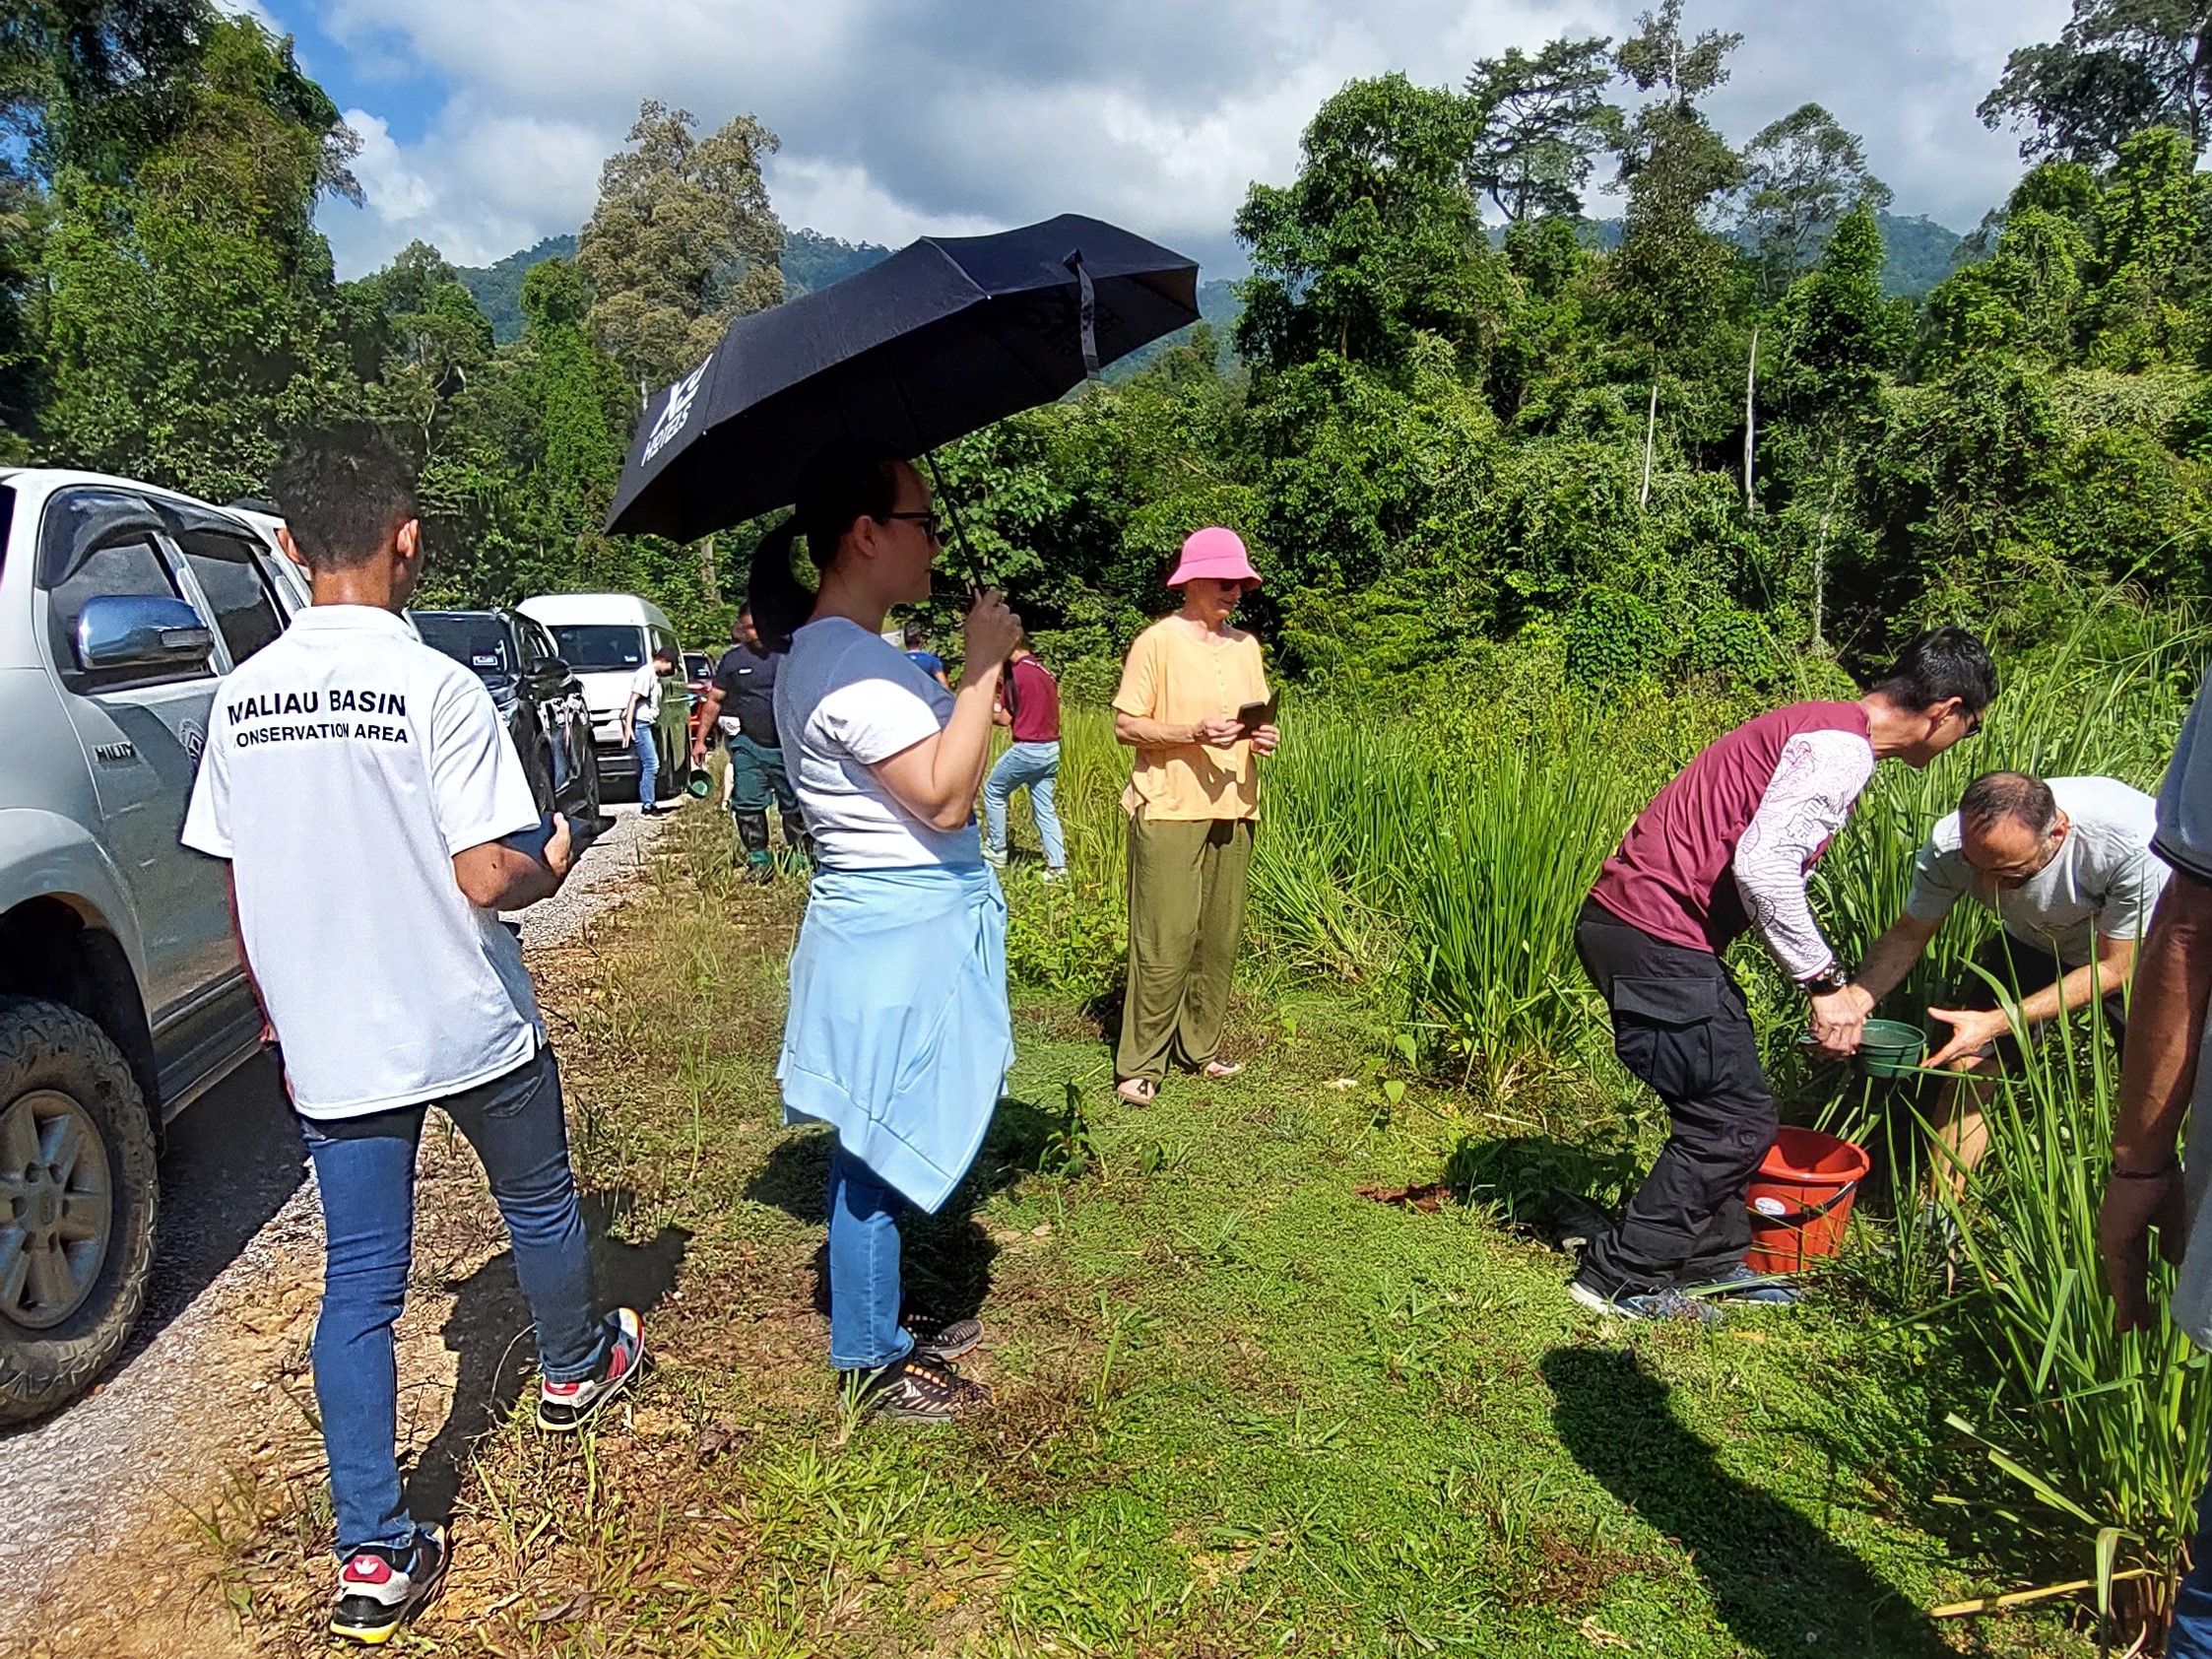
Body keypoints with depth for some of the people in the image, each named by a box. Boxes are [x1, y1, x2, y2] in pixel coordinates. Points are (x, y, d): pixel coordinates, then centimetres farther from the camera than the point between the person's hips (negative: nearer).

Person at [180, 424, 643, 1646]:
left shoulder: (241, 698, 0)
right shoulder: (437, 687, -17)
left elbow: (241, 891, 7)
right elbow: (486, 877, -20)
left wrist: (283, 1017, 20)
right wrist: (552, 864, 2)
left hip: (332, 1051, 4)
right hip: (472, 1032, -4)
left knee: (357, 1289, 9)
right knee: (540, 1209, 23)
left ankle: (373, 1558, 13)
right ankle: (576, 1369, 46)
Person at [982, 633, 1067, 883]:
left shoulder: (1016, 673, -11)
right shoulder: (1045, 671, 11)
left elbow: (1005, 719, -9)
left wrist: (987, 713, 10)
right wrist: (1004, 688, 23)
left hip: (1027, 749, -7)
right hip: (1052, 749, 7)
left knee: (993, 791, 14)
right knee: (1045, 808, 10)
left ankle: (996, 852, 17)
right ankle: (1058, 866, 3)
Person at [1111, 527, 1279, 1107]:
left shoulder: (1246, 645, 15)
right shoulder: (1158, 642, -4)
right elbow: (1126, 724, -7)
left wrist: (1263, 736, 0)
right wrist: (1195, 733, -19)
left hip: (1232, 811, 6)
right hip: (1168, 812, -6)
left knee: (1221, 936, 7)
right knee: (1165, 940, -7)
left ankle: (1199, 1046, 21)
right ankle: (1139, 1065, 2)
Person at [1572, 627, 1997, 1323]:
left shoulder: (1823, 729, 19)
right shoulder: (1842, 747, -13)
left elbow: (1772, 867, 24)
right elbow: (1762, 865, -24)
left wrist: (1829, 984, 23)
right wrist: (1826, 982, -14)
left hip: (1633, 925, 10)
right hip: (1655, 936, -10)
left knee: (1725, 1102, 19)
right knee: (1736, 1117, -1)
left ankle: (1711, 1259, 32)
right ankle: (1622, 1277, 8)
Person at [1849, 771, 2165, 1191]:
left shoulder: (2132, 844, -40)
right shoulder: (1950, 845, -32)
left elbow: (2114, 967, -28)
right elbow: (1907, 935, -17)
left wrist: (1995, 1023, -37)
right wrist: (1855, 999, -37)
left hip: (2129, 950, -2)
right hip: (2033, 943, 2)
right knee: (1967, 1067, -8)